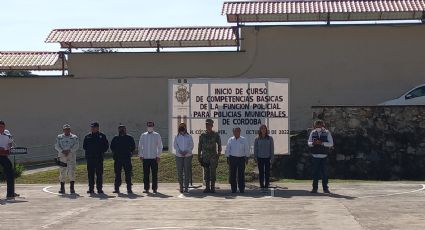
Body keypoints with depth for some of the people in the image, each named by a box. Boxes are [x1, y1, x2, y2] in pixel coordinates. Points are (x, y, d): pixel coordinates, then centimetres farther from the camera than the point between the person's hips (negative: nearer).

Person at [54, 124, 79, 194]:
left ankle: (72, 188, -6)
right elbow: (56, 146, 1)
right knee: (62, 172, 1)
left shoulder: (74, 137, 10)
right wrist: (62, 151, -15)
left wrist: (69, 150, -17)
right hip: (62, 156, 1)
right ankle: (62, 188, 7)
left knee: (71, 172, -8)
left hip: (72, 156, -1)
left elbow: (76, 146, -3)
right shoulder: (59, 137, 13)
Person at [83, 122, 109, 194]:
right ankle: (91, 188, 8)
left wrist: (101, 152, -4)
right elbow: (84, 146, 16)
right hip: (90, 158, 2)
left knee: (99, 174, -2)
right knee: (90, 174, 3)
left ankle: (99, 188, 2)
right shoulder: (87, 136, 12)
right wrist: (88, 151, 3)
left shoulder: (102, 136, 5)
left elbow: (106, 146, 6)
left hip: (99, 158, -2)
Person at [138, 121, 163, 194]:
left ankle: (154, 188, 6)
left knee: (154, 174, 0)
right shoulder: (143, 135, 10)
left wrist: (158, 156, -3)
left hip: (154, 158, -2)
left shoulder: (157, 135, 4)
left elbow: (160, 146, 5)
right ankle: (146, 188, 7)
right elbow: (140, 146, 13)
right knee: (146, 174, 1)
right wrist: (141, 155, 4)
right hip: (145, 158, 2)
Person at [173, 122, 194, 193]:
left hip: (188, 156, -1)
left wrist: (186, 151, -13)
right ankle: (181, 186, 11)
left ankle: (186, 187, 0)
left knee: (187, 171, -3)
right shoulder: (177, 137, 8)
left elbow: (191, 146, 4)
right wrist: (179, 151, -12)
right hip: (179, 156, 1)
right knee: (179, 171, 0)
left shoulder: (189, 137, 5)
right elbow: (175, 145, 5)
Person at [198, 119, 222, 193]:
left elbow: (219, 145, 3)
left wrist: (218, 154, -5)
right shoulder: (202, 135, 8)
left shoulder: (216, 135, 0)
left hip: (213, 157, -3)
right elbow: (200, 146, 10)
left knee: (213, 172, -3)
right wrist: (199, 156, 6)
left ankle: (213, 187, 3)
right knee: (206, 173, 5)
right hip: (205, 157, 3)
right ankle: (207, 187, 11)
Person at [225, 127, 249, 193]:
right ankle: (233, 189, 8)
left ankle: (241, 189, 5)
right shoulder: (230, 140, 7)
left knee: (241, 174, -1)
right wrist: (228, 158, 3)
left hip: (241, 158, -1)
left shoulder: (244, 140, 5)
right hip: (232, 158, 1)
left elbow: (247, 150, 6)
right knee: (232, 174, 1)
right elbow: (227, 150, 9)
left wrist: (246, 158, 2)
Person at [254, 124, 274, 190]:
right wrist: (255, 158, 0)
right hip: (260, 158, 0)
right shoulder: (257, 139, 3)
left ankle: (266, 185, 8)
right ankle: (262, 186, 10)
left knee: (267, 172, 2)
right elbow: (255, 149, 6)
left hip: (267, 158, 0)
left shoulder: (270, 138, 2)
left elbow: (272, 148, 3)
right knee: (261, 172, 4)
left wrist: (272, 158, -3)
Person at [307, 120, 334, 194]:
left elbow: (331, 144, -4)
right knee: (315, 172, 2)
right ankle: (315, 188, 7)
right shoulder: (313, 133, 8)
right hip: (315, 156, 1)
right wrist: (313, 143, -15)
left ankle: (325, 188, 8)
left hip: (324, 156, -1)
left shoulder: (327, 133, 2)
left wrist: (321, 143, -17)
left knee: (324, 172, 1)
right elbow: (309, 143, 8)